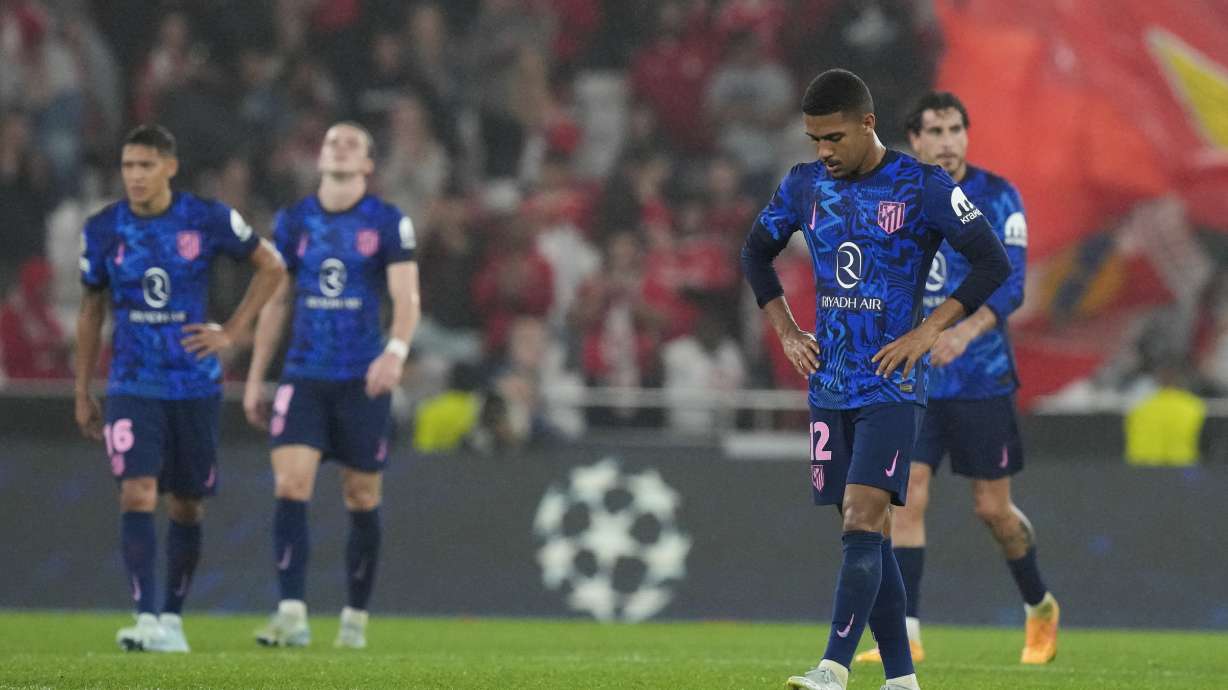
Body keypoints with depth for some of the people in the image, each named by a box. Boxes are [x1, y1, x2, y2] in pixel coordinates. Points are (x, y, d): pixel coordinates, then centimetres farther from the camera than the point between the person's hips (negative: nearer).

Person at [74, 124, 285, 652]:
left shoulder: (208, 221, -6)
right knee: (137, 494, -17)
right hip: (132, 386, 0)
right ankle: (145, 618, -21)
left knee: (187, 506, 8)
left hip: (195, 385, 0)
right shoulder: (103, 230, -1)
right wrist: (82, 393, 11)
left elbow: (270, 266, 8)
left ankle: (172, 618, 21)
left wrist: (232, 332, -1)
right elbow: (91, 311, 10)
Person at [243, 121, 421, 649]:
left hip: (363, 381, -2)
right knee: (290, 487, -14)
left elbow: (407, 298, -9)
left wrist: (396, 350, -29)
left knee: (362, 500, 5)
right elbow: (275, 302, 14)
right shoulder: (293, 221, 8)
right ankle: (291, 616, -18)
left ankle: (356, 619, 18)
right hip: (303, 377, 2)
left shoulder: (388, 223, -1)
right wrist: (255, 379, 12)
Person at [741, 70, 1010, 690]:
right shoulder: (804, 185, 7)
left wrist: (928, 331, -13)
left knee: (863, 523, -18)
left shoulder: (923, 188, -7)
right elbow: (756, 252, 23)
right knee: (866, 534, 6)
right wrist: (785, 331, 12)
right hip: (829, 388, 6)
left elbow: (994, 263, -7)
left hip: (892, 388, -6)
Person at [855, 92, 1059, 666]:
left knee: (992, 509, 5)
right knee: (907, 495, -10)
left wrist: (967, 330, -32)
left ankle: (1040, 608, 30)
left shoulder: (996, 198, -7)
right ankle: (906, 635, -10)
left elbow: (1010, 284, -16)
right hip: (911, 378, 3)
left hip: (981, 378, -3)